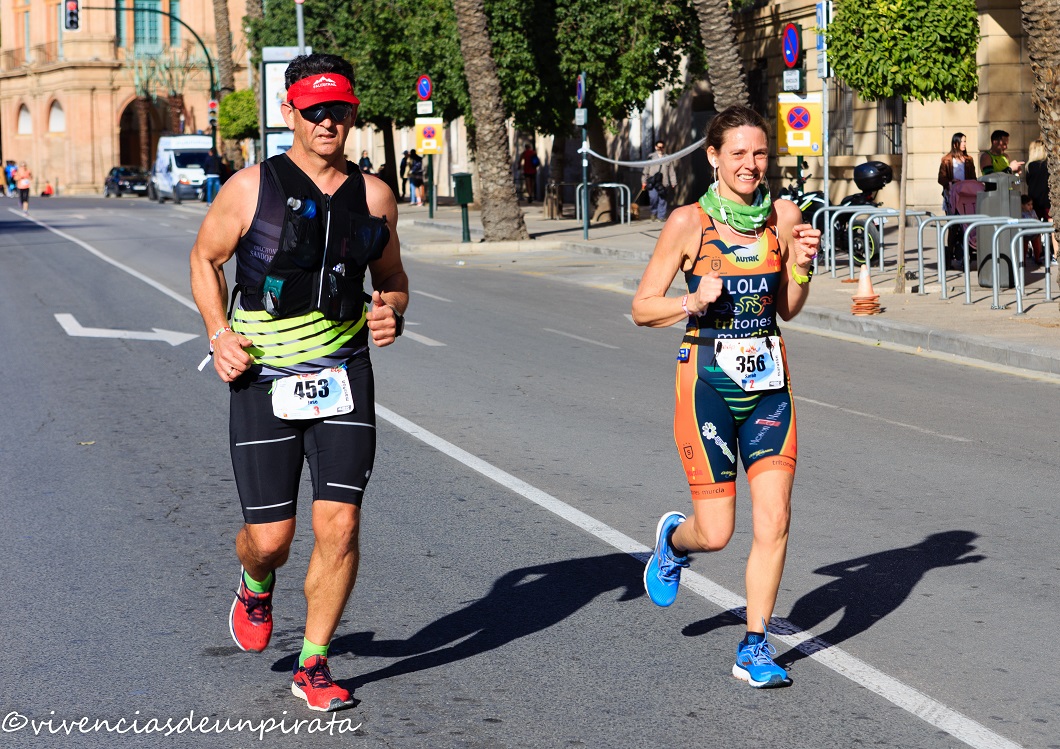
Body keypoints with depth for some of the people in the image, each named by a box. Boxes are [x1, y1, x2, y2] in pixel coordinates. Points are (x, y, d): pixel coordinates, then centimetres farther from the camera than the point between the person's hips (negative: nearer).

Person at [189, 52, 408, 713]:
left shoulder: (373, 196, 5)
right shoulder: (252, 188, -4)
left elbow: (392, 278, 18)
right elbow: (205, 260, 9)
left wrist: (393, 314, -4)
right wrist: (220, 332, -5)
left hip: (344, 374, 2)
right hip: (262, 378, -2)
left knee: (340, 524, -8)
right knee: (271, 538, -2)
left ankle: (314, 664, 12)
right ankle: (256, 585, 38)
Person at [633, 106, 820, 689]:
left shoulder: (785, 217, 3)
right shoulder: (689, 223, -8)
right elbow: (642, 309, -2)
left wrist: (803, 268, -5)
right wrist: (693, 302, -20)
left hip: (769, 383, 3)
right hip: (708, 382, -3)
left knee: (774, 520, -5)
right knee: (716, 533, -2)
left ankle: (754, 648, 10)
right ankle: (674, 538, 35)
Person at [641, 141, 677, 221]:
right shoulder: (651, 157, 10)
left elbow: (672, 172, 12)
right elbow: (646, 170, 10)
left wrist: (673, 183, 7)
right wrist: (644, 181, 4)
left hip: (663, 184, 1)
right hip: (652, 183, -1)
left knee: (662, 200, 0)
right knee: (653, 198, -12)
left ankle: (661, 216, 9)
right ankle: (653, 212, 12)